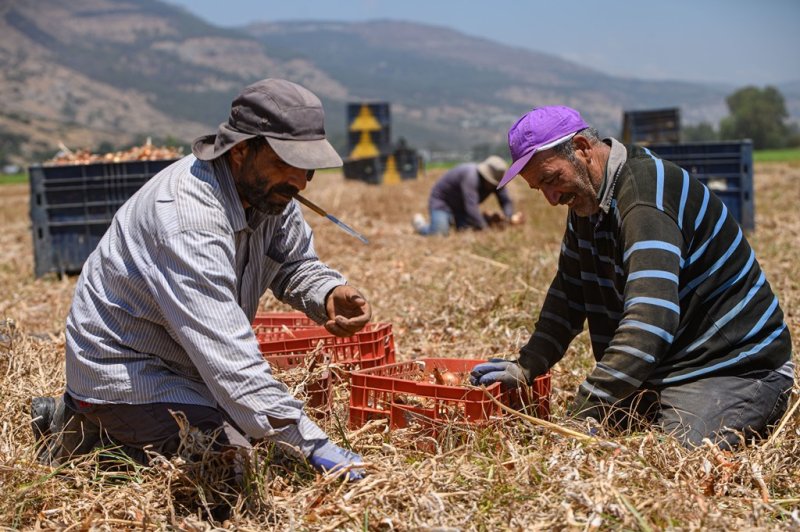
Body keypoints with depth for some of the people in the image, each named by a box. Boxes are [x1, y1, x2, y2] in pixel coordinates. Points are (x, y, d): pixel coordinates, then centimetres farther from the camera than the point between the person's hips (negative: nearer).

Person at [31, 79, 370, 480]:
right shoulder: (189, 221, -36)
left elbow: (295, 264, 2)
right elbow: (227, 356, -41)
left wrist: (328, 295, -24)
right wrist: (311, 444, -44)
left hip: (185, 364, 10)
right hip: (125, 367, -9)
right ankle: (92, 431, 0)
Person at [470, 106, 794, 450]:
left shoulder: (645, 196, -24)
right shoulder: (588, 200, 8)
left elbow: (650, 321, -37)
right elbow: (568, 296, 16)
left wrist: (583, 415, -40)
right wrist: (525, 368, 2)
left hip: (736, 370, -9)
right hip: (666, 370, 9)